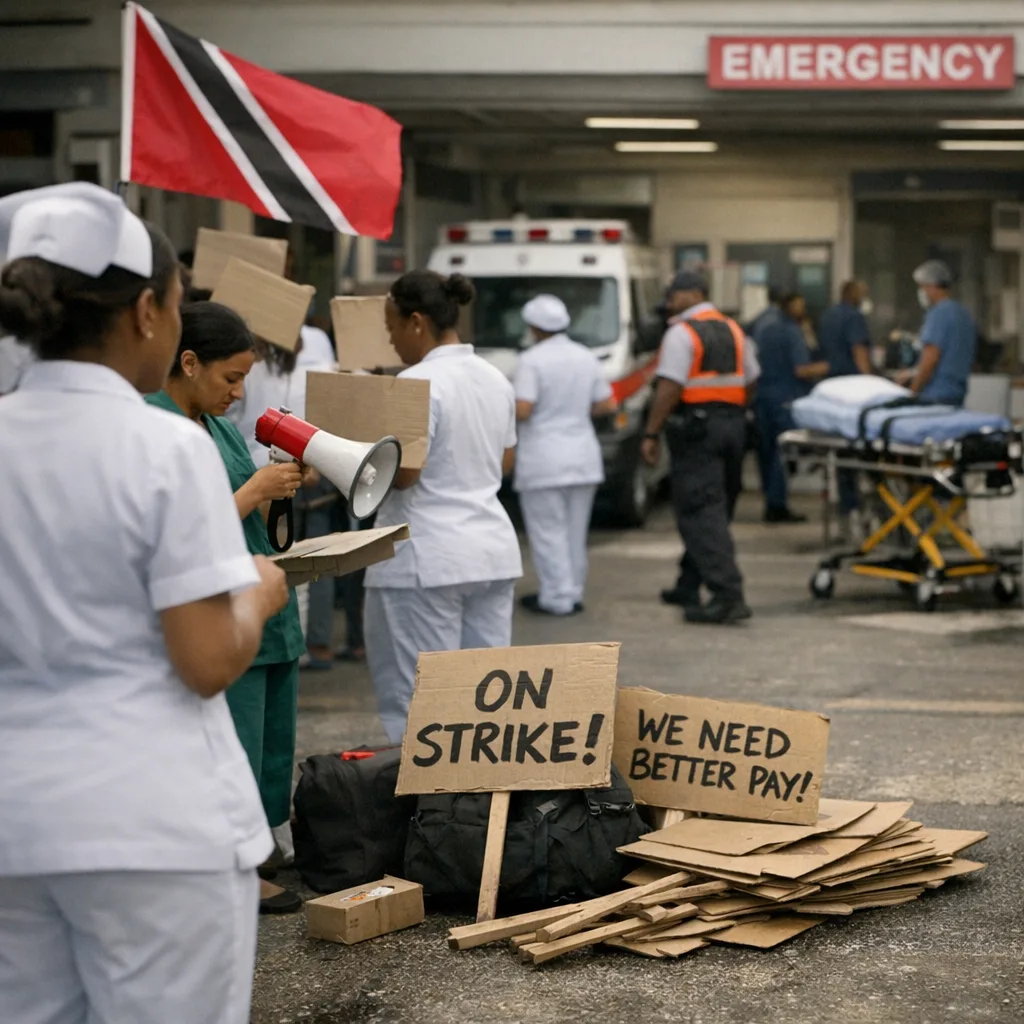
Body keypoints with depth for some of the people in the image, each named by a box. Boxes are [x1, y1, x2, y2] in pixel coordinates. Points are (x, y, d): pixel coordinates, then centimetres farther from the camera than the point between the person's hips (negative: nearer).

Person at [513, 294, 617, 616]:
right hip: (583, 456, 6)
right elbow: (606, 405, 8)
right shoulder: (586, 357, 7)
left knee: (548, 531, 0)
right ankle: (573, 592, 20)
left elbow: (522, 410, -20)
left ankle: (557, 597, 0)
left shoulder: (531, 360, -13)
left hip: (543, 459, -6)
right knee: (575, 530, 14)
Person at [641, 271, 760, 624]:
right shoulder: (733, 331, 15)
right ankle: (689, 587, 26)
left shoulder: (682, 334, -10)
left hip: (696, 428, -8)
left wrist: (652, 433, -15)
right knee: (712, 510, 16)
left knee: (701, 514, -8)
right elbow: (750, 381, 16)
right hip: (733, 425, 8)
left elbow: (669, 388, -17)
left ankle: (728, 595, -17)